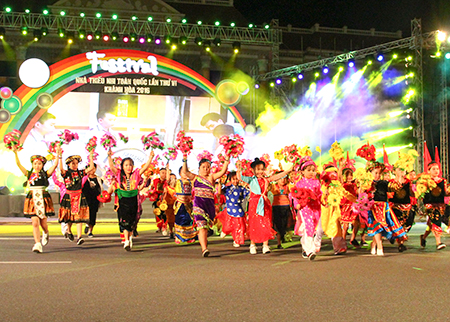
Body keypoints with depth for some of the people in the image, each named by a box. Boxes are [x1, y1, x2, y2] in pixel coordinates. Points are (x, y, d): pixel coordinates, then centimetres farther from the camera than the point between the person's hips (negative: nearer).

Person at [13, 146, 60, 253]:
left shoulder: (45, 174, 7)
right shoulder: (29, 174, 11)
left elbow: (55, 165, -2)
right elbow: (19, 164, 6)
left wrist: (57, 154, -7)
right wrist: (15, 153, -1)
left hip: (43, 199, -1)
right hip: (32, 199, 1)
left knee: (43, 222, 2)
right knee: (35, 222, -8)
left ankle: (46, 234, 37)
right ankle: (37, 244, -9)